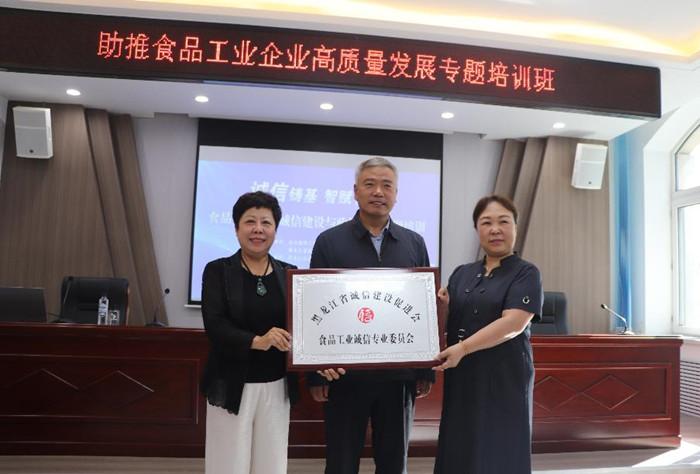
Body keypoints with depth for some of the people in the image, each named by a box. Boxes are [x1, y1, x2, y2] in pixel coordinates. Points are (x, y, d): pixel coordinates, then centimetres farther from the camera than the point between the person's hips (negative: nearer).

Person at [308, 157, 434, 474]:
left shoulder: (414, 244, 6)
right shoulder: (329, 241, -1)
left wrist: (427, 371, 4)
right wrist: (315, 374, -4)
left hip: (398, 375, 2)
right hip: (344, 374, -2)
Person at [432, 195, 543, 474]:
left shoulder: (526, 273, -4)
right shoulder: (462, 274, 10)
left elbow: (513, 324, -18)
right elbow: (449, 322, 13)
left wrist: (463, 348, -26)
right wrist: (443, 307, -9)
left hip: (504, 380, -4)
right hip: (461, 380, 5)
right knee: (459, 451, 11)